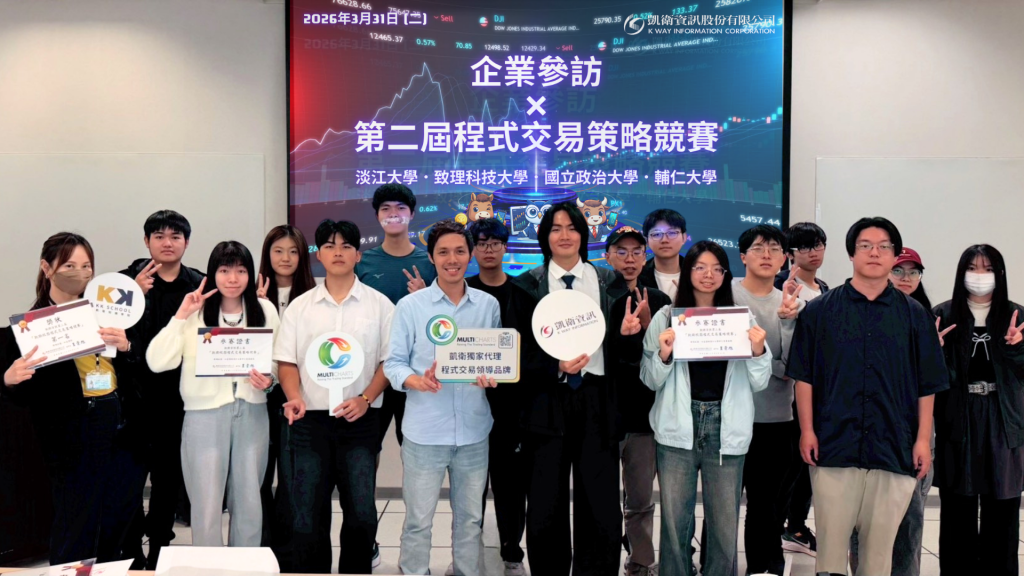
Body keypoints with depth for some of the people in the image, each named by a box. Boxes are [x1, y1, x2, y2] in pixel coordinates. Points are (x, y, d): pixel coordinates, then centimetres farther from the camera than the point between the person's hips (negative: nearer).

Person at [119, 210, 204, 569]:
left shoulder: (199, 284, 5)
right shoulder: (128, 279, 0)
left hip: (180, 395, 2)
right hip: (136, 394, -2)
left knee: (169, 473, 12)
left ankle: (159, 547, 26)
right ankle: (131, 550, 17)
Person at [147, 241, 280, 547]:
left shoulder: (265, 310, 4)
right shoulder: (195, 312, -4)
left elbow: (280, 359, 10)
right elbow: (157, 361, -13)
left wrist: (270, 379, -11)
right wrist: (181, 315, -14)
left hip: (251, 414, 2)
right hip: (204, 415, -2)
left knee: (249, 504, 13)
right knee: (206, 508, 5)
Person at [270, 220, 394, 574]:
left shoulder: (379, 305, 4)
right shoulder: (300, 306, 8)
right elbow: (286, 361, 6)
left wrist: (364, 399, -12)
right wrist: (295, 397, -13)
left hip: (358, 422, -1)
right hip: (308, 420, 1)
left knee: (361, 512, 0)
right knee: (305, 513, 5)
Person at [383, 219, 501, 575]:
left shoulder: (488, 305, 5)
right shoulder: (410, 306, -3)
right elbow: (393, 363, -3)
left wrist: (492, 376, -12)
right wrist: (418, 381, -22)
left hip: (474, 430, 3)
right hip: (424, 431, -2)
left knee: (470, 517, 15)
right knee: (418, 519, 6)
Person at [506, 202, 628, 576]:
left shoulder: (609, 282, 9)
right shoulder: (528, 286, 5)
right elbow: (518, 351, -1)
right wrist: (556, 366, -16)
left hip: (597, 401, 1)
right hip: (547, 404, -1)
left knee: (601, 508, 1)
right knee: (546, 509, 6)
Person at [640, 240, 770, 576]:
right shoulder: (666, 317, 3)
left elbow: (758, 384, 6)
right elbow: (650, 381, 3)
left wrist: (758, 351, -11)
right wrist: (664, 354, -15)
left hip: (726, 430, 1)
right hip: (678, 430, -1)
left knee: (725, 525, 6)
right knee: (674, 522, 6)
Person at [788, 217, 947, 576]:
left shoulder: (915, 316, 7)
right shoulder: (819, 311, 3)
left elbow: (927, 386, 8)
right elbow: (804, 376, 3)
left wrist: (923, 439, 2)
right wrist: (807, 431, -3)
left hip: (895, 448, 1)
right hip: (833, 445, -1)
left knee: (881, 541, 7)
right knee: (831, 538, 2)